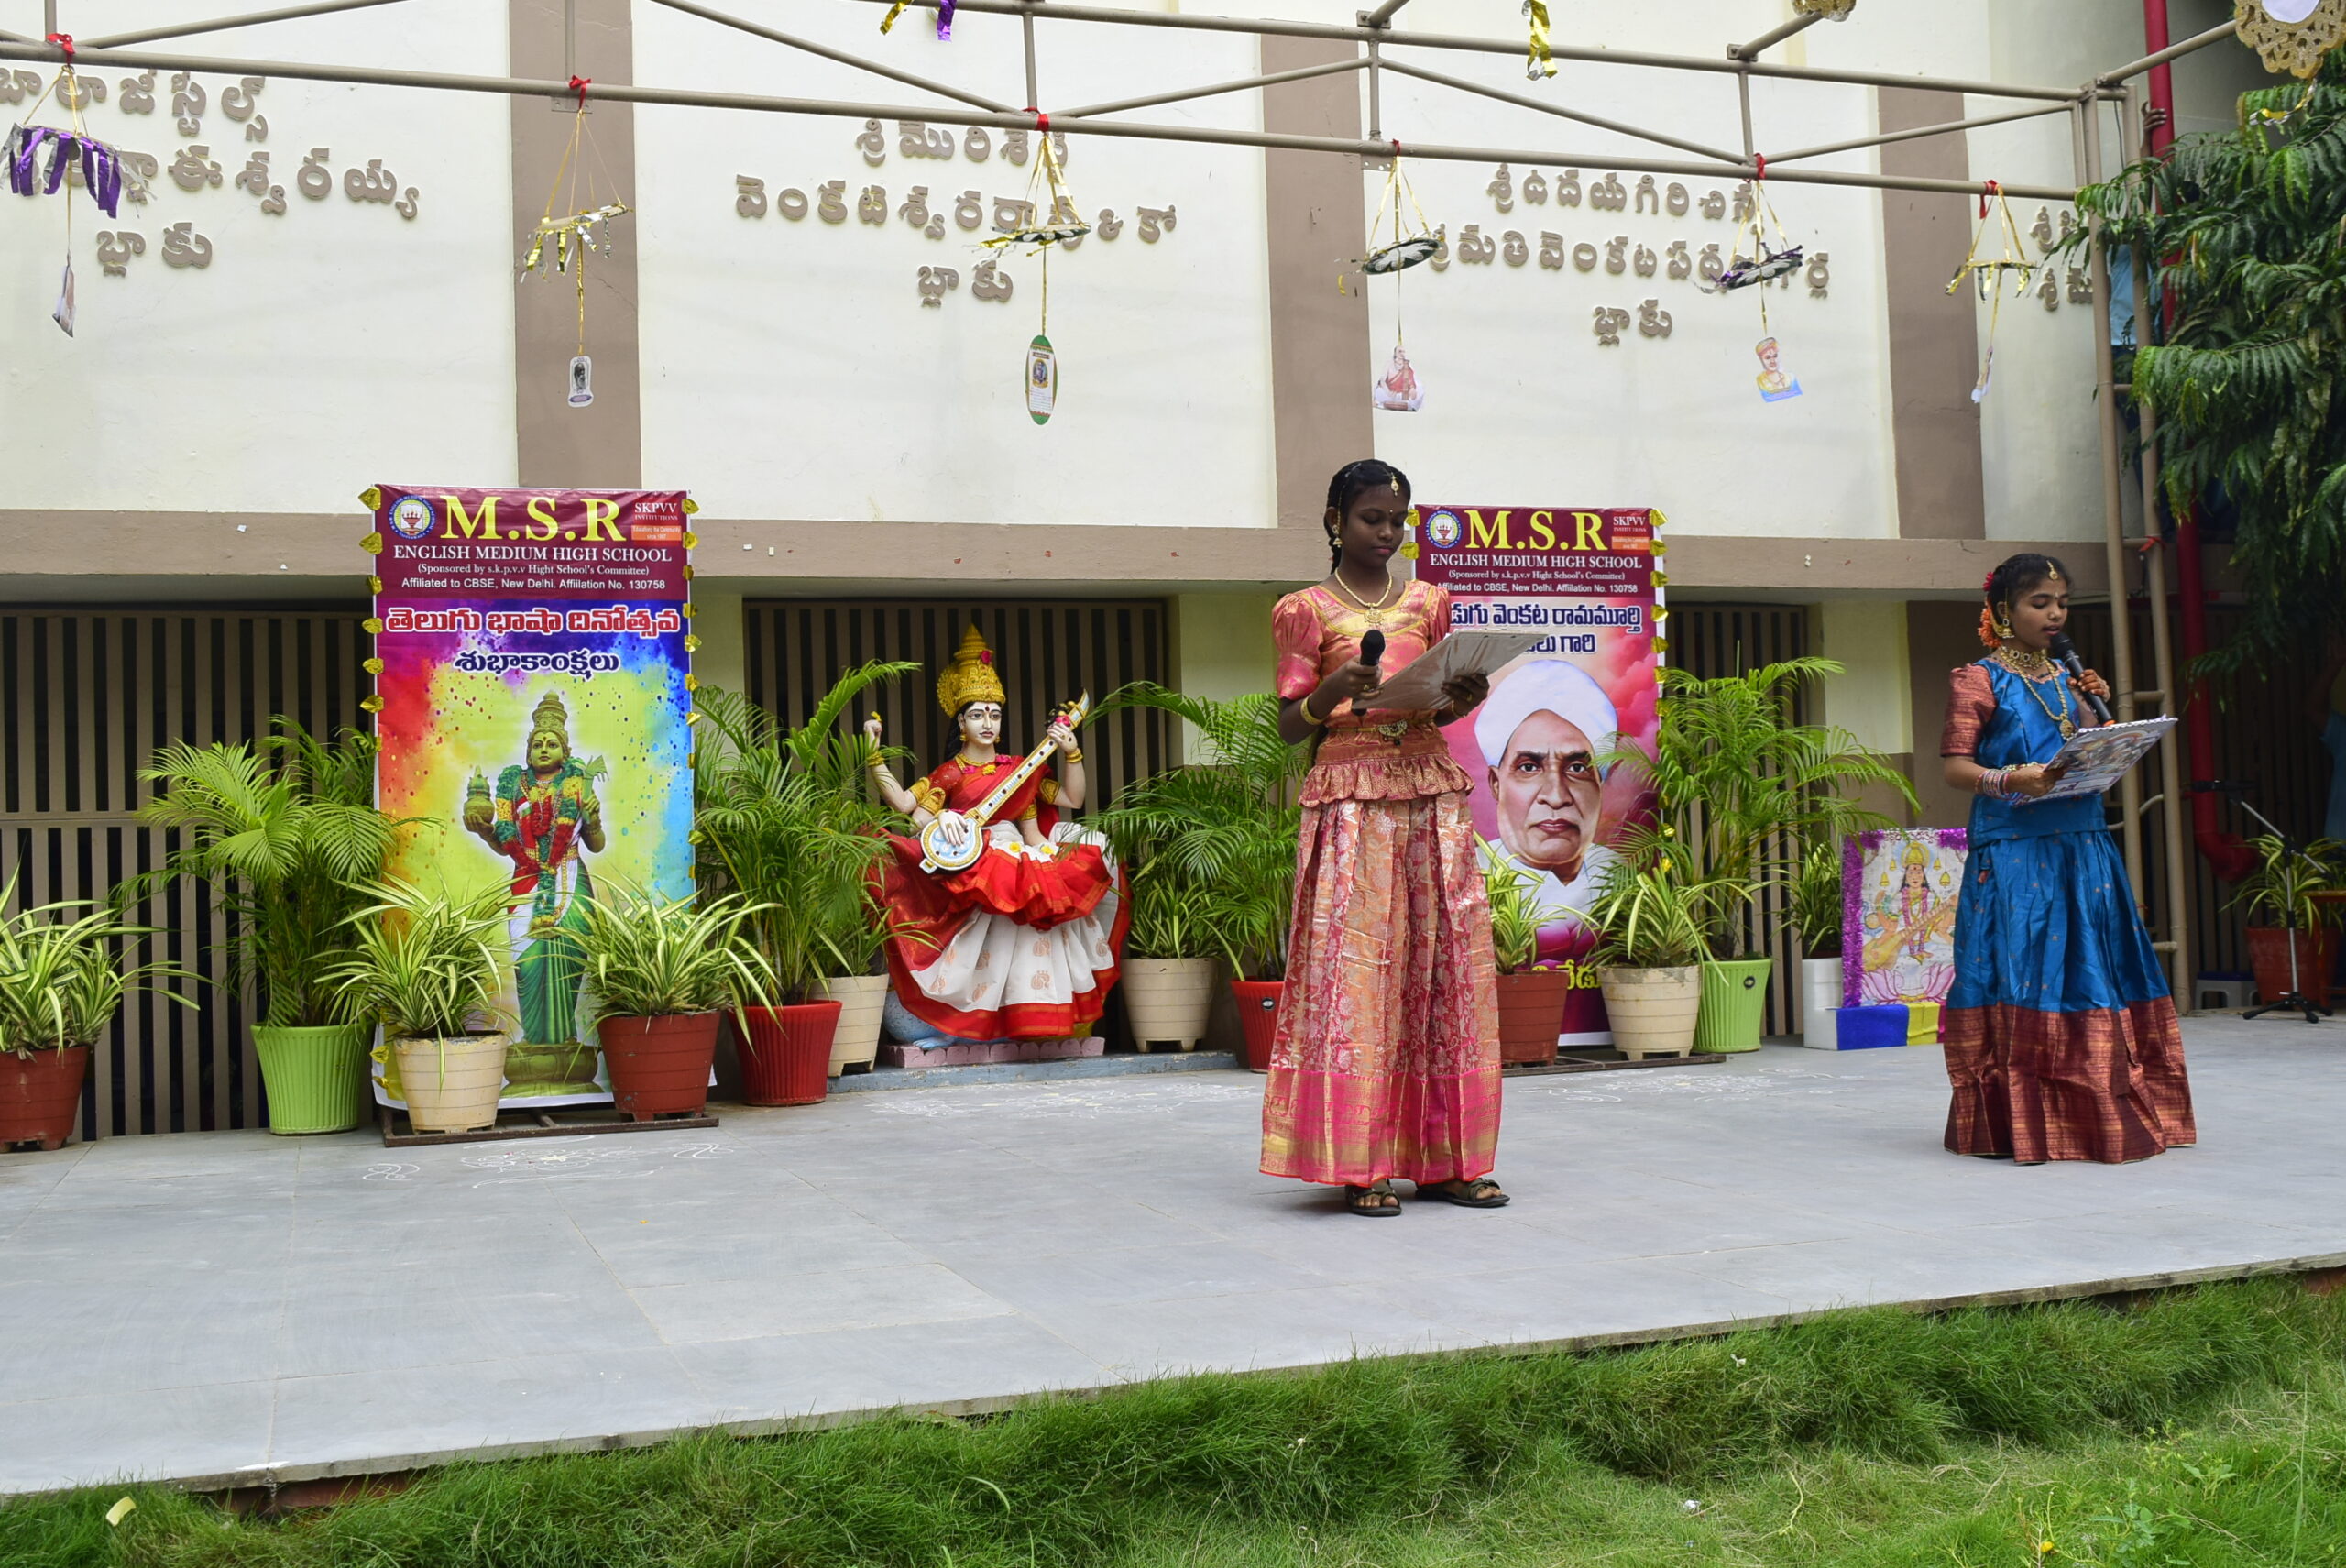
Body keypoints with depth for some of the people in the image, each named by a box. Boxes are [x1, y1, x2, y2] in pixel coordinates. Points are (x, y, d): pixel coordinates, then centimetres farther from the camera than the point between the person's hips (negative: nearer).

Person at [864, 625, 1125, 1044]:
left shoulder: (1020, 769, 16)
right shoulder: (949, 775, 7)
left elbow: (1072, 799, 14)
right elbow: (905, 805, -6)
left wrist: (1072, 754, 3)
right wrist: (874, 757, -11)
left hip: (1016, 863, 4)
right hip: (970, 870, -4)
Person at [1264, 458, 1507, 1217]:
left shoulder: (1429, 603, 15)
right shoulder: (1305, 611, 4)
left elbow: (1443, 708, 18)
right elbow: (1290, 724, 1)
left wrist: (1463, 698, -4)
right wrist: (1330, 695, -19)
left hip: (1433, 795, 4)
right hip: (1352, 802, -4)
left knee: (1444, 968, 1)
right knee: (1353, 971, -9)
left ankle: (1442, 1158, 7)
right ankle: (1360, 1165, -5)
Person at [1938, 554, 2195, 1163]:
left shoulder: (2067, 680, 17)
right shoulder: (1980, 680, -1)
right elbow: (1955, 767, -8)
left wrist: (2099, 709, 4)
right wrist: (2011, 779, -25)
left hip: (2082, 850, 6)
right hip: (2013, 854, -6)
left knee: (2087, 972, 5)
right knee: (2022, 975, -8)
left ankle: (2100, 1115, 11)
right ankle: (2020, 1121, -3)